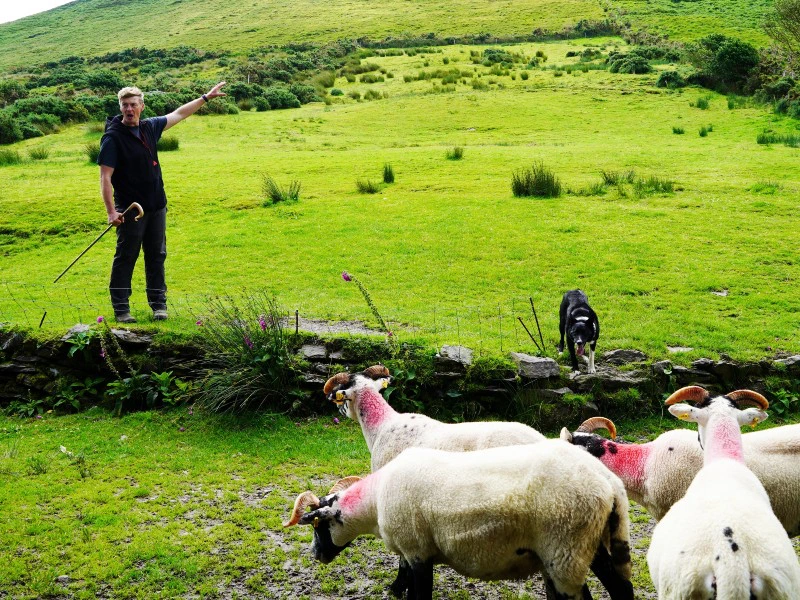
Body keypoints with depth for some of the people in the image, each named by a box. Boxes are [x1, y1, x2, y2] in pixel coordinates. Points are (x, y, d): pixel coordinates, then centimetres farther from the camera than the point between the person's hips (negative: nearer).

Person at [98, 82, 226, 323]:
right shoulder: (113, 137, -12)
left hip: (156, 206, 6)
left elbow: (179, 114, 22)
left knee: (157, 256, 11)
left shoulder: (150, 127, 7)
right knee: (125, 258, 0)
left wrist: (206, 97, 26)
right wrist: (111, 211, -22)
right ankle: (121, 309, 8)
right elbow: (105, 178, -15)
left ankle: (158, 304, 20)